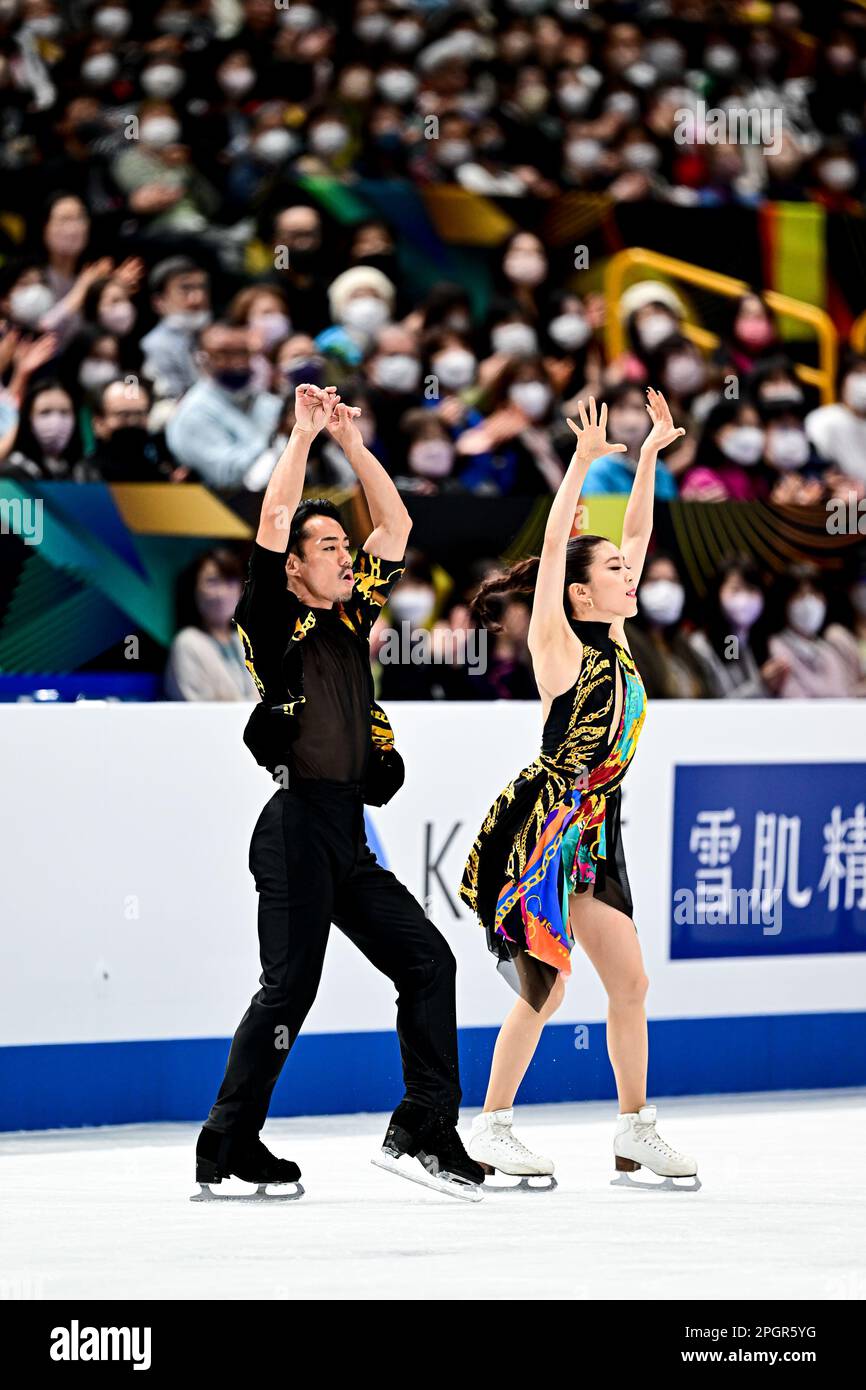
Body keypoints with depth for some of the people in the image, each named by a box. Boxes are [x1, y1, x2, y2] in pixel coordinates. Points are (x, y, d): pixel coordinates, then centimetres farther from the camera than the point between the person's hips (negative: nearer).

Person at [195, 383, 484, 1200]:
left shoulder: (350, 619, 17)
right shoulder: (275, 623, -1)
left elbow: (396, 526, 21)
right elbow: (273, 521, -12)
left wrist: (352, 441, 13)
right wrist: (306, 433, -6)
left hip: (349, 836, 8)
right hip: (299, 825, -8)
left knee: (427, 960, 1)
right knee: (289, 989, -10)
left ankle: (425, 1131, 0)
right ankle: (225, 1149, -4)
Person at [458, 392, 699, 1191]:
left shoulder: (616, 641, 9)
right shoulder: (559, 644, -10)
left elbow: (637, 535, 14)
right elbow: (554, 546, -21)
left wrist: (650, 460, 12)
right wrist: (583, 464, -25)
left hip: (593, 836, 8)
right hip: (539, 831, -8)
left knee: (630, 982, 7)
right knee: (545, 988, -7)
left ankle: (635, 1131, 15)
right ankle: (492, 1130, 3)